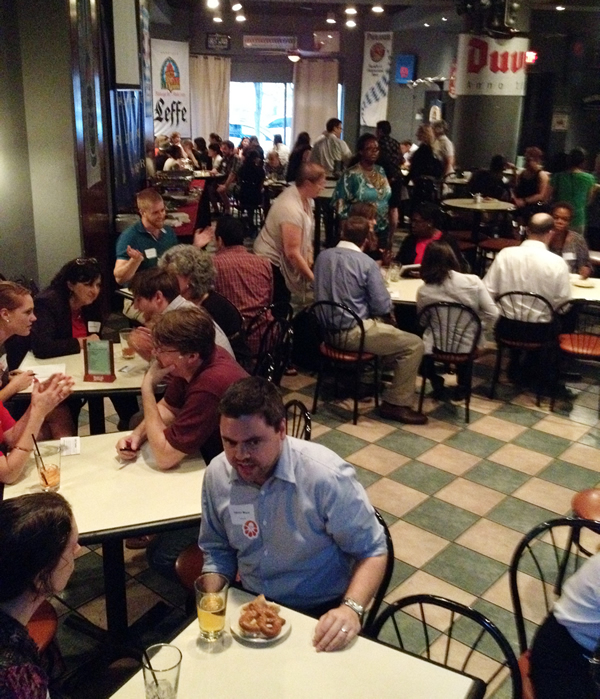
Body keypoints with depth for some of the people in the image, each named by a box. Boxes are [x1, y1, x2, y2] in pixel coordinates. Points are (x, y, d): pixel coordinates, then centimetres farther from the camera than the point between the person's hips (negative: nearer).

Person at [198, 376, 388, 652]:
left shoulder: (325, 474, -24)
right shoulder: (217, 474, -9)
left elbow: (371, 550, -14)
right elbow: (217, 550, 7)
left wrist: (351, 608, -29)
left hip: (320, 613, -3)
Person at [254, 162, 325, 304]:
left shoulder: (304, 197, -5)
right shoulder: (291, 209, -33)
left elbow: (305, 232, 10)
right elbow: (292, 253, -30)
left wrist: (309, 257, 3)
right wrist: (312, 277, -21)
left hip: (282, 258, 9)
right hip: (271, 260, -9)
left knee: (283, 301, 19)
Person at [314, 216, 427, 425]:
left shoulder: (323, 256, 4)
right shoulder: (366, 263, -13)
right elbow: (383, 307, -12)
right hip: (353, 333, -8)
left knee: (383, 325, 32)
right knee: (414, 344, -2)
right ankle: (396, 403, -1)